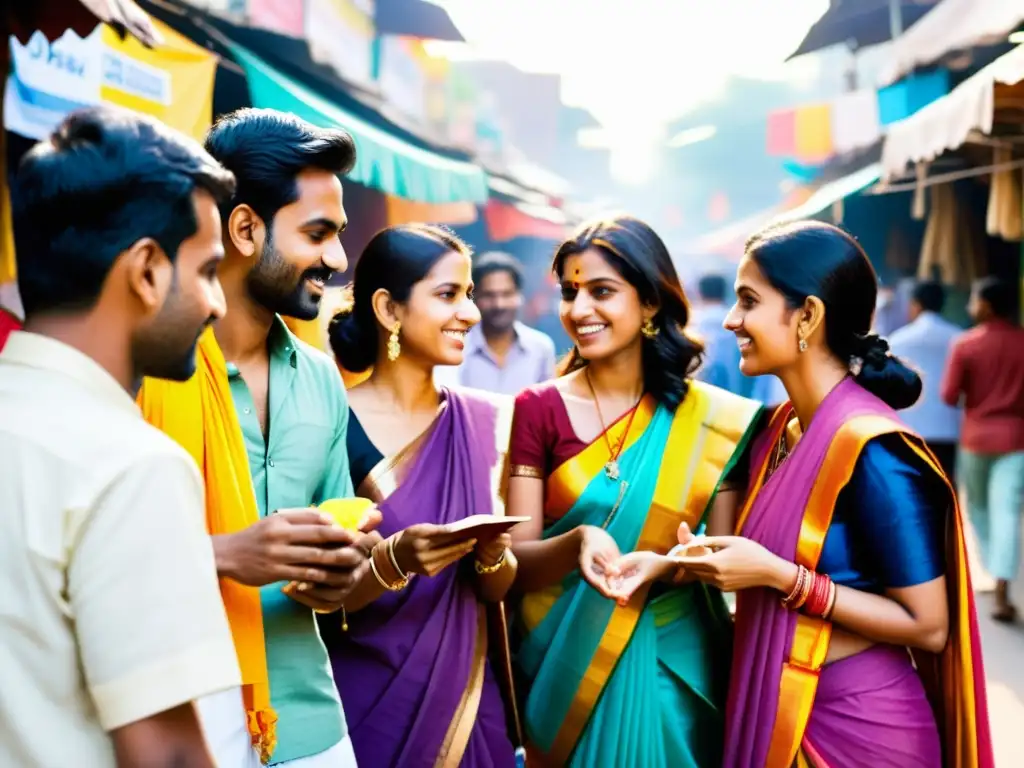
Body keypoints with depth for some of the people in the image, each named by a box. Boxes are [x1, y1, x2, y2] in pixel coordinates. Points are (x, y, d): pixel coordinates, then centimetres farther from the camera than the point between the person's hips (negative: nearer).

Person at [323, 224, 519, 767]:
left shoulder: (483, 421, -1)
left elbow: (497, 589, 3)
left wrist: (493, 554, -17)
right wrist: (393, 561, -28)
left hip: (465, 696, 4)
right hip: (365, 701, -4)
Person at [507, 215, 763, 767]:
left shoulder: (712, 419, -4)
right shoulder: (538, 408, -6)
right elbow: (516, 559, -8)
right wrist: (577, 541, -27)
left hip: (672, 663, 1)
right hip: (568, 663, 0)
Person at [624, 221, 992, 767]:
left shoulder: (871, 448, -21)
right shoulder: (778, 429, 2)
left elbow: (928, 625, -20)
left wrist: (778, 576, -23)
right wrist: (713, 561, -6)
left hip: (858, 724, -7)